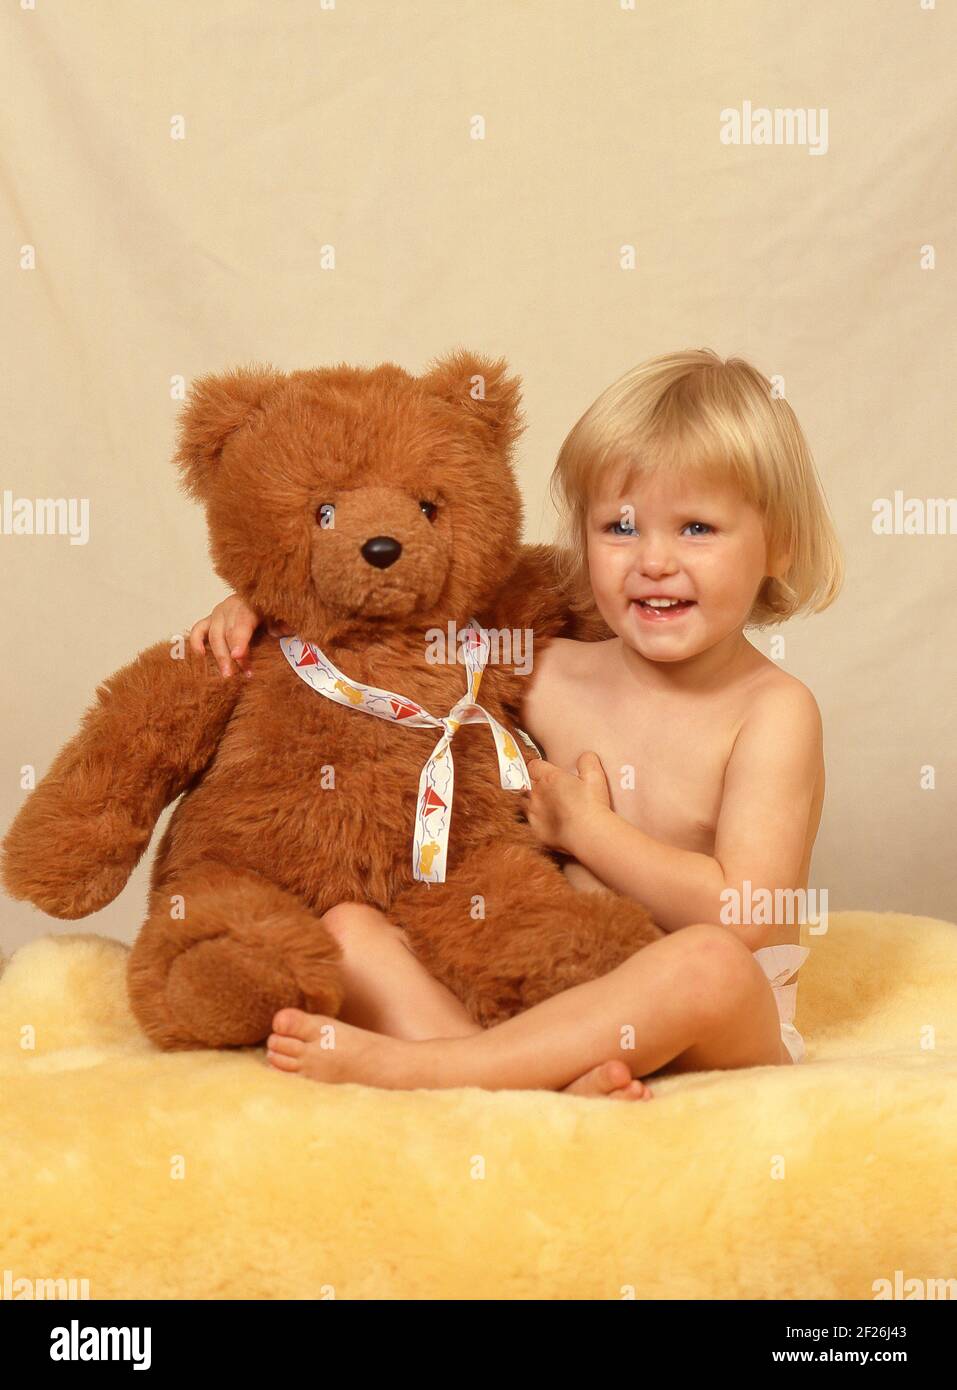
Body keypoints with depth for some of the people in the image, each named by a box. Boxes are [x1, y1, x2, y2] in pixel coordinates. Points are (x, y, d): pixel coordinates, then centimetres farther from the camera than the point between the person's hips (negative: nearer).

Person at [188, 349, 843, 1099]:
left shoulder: (773, 712, -9)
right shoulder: (550, 678, 4)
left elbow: (741, 916, -19)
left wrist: (583, 827, -11)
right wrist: (262, 611, 5)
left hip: (720, 1036, -4)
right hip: (546, 1001, 4)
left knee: (710, 962, -37)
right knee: (348, 927, -12)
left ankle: (408, 1064, -32)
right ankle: (561, 1082, -34)